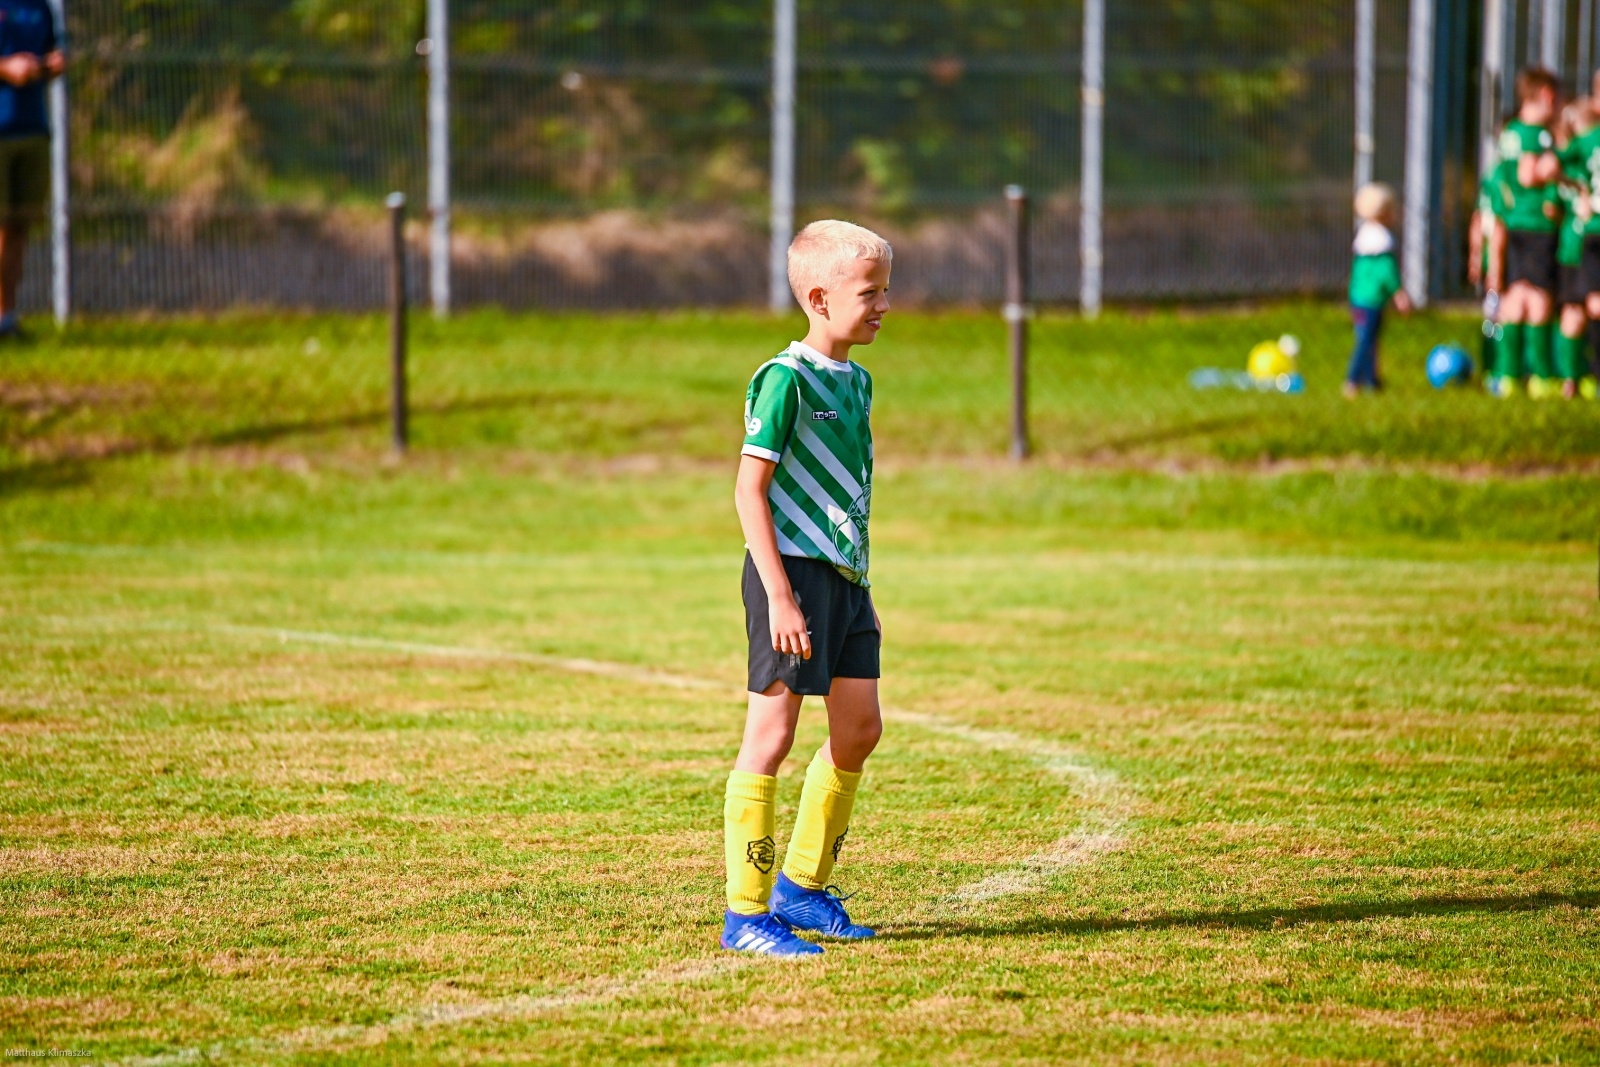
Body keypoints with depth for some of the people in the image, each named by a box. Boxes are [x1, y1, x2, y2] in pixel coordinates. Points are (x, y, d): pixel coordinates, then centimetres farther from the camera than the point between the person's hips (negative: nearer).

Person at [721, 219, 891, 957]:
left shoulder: (856, 381, 13)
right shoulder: (785, 380, -13)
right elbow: (750, 489, -16)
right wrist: (780, 595, -20)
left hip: (844, 577, 9)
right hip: (791, 568, -9)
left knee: (860, 728, 11)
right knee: (772, 733, -6)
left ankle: (803, 886, 26)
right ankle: (746, 915, -2)